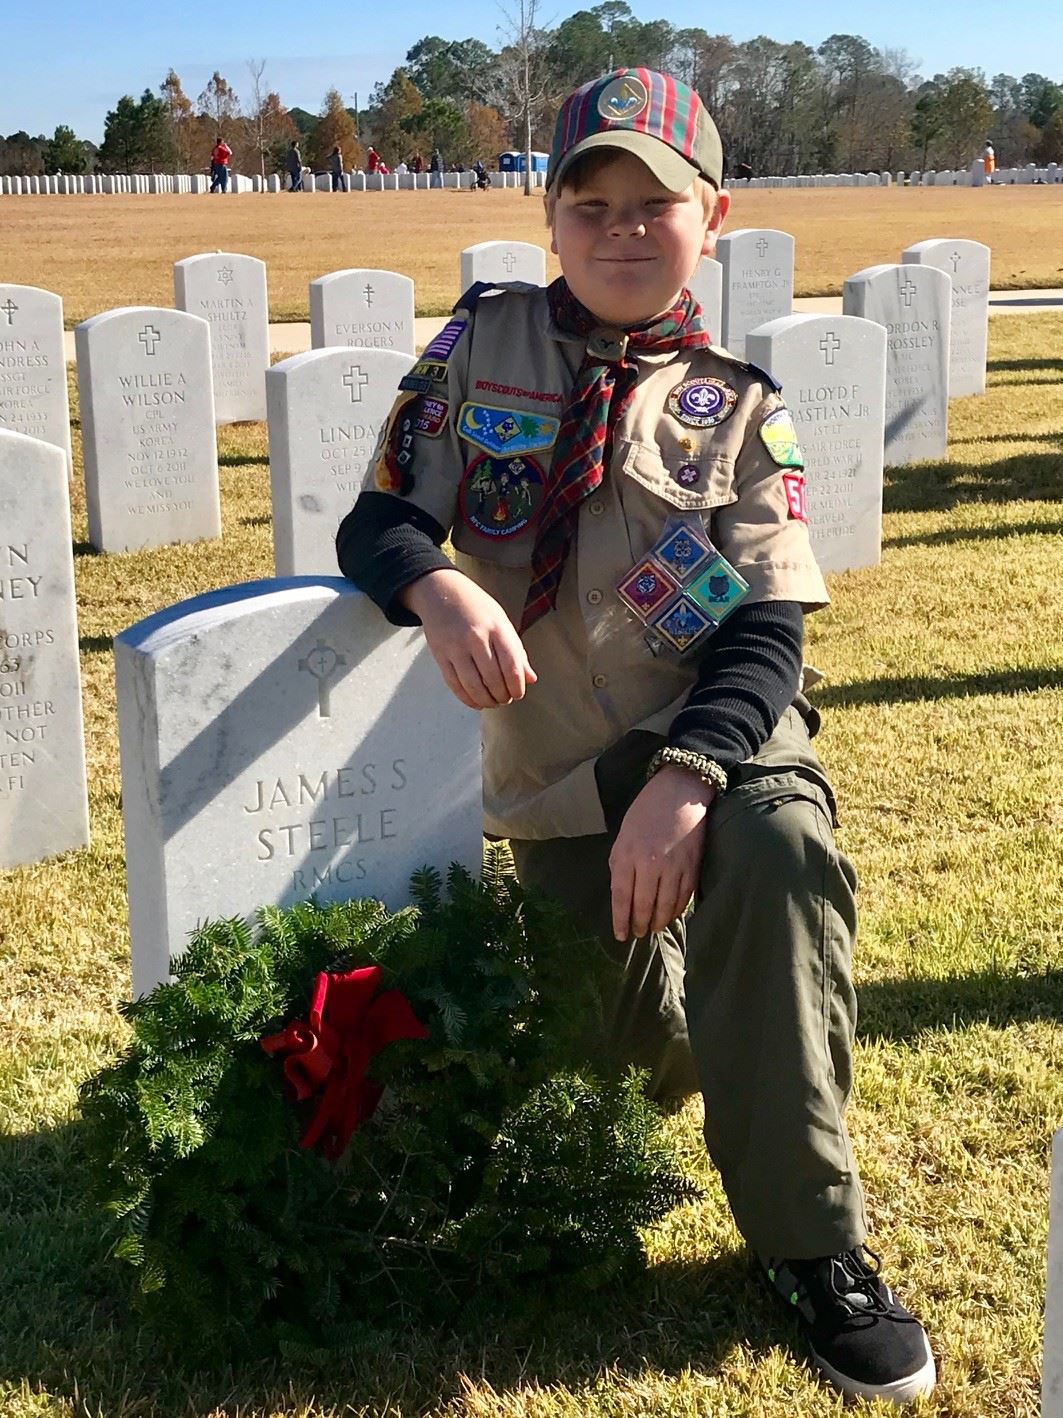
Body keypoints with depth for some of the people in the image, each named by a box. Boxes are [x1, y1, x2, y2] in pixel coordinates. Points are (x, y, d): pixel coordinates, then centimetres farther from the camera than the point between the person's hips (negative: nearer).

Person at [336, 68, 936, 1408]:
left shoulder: (740, 409, -1)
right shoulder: (483, 341, 3)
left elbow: (767, 632, -10)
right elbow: (380, 521, -2)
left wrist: (682, 781, -28)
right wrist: (439, 590, -28)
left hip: (709, 733, -1)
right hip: (553, 769, 1)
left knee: (783, 852, -35)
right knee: (641, 1053, -5)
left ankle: (807, 1244, -22)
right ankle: (625, 983, 37)